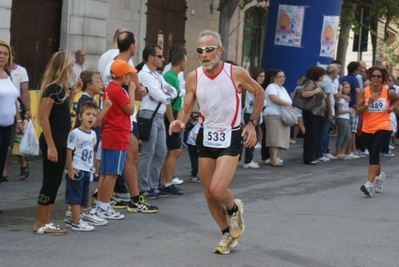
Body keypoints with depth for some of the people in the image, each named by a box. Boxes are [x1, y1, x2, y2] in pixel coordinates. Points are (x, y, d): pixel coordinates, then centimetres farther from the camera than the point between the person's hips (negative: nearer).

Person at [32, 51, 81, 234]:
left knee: (55, 182, 11)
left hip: (61, 141, 9)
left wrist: (73, 93, 9)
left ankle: (46, 222, 18)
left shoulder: (61, 88, 11)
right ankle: (39, 225, 3)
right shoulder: (52, 88, -16)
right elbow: (44, 117, -20)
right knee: (49, 182, -4)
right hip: (52, 141, -9)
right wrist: (50, 145, -22)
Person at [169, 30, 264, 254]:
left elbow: (259, 93, 2)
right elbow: (187, 108, 1)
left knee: (217, 189, -20)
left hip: (230, 137, -4)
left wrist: (252, 123, -2)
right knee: (209, 194, 9)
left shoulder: (237, 73, -14)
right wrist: (180, 122, -21)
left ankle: (234, 209, 16)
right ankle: (228, 235, 30)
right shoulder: (193, 78, -6)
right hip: (206, 136, 4)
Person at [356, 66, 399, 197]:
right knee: (373, 154, 18)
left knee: (374, 153, -21)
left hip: (383, 128, -3)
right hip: (367, 129, 3)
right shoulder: (364, 92, -6)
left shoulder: (388, 92, -5)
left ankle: (369, 184, -27)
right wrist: (368, 103, -23)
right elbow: (358, 112, -9)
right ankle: (379, 175, 49)